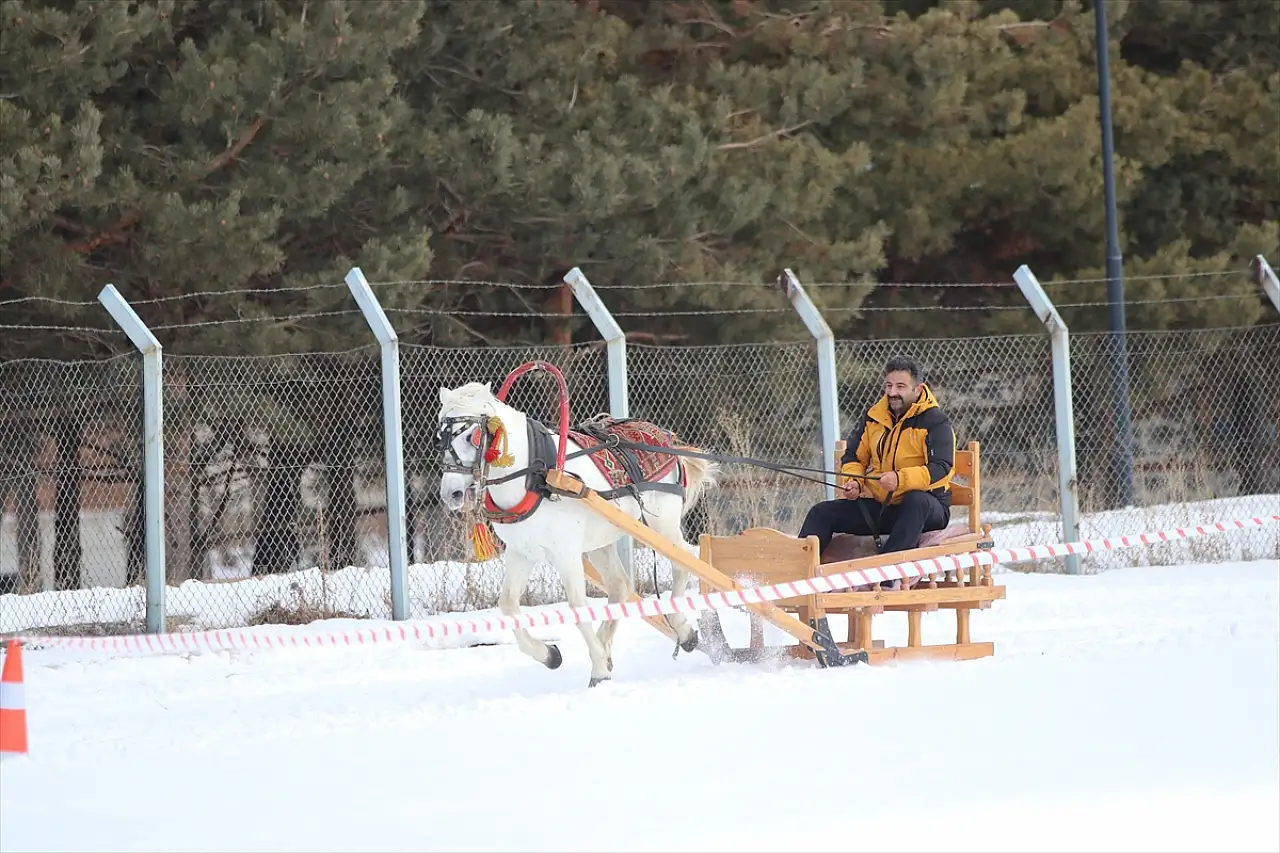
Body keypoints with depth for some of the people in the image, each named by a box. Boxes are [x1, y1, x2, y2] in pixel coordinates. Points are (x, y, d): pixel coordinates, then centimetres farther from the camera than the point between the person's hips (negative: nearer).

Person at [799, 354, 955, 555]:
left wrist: (901, 479, -34)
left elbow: (942, 470, -21)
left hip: (925, 508, -6)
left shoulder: (935, 422, -9)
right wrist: (853, 482, -3)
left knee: (916, 501, -42)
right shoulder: (874, 416, 9)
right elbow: (853, 456, 19)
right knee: (822, 513, -4)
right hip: (880, 506, 6)